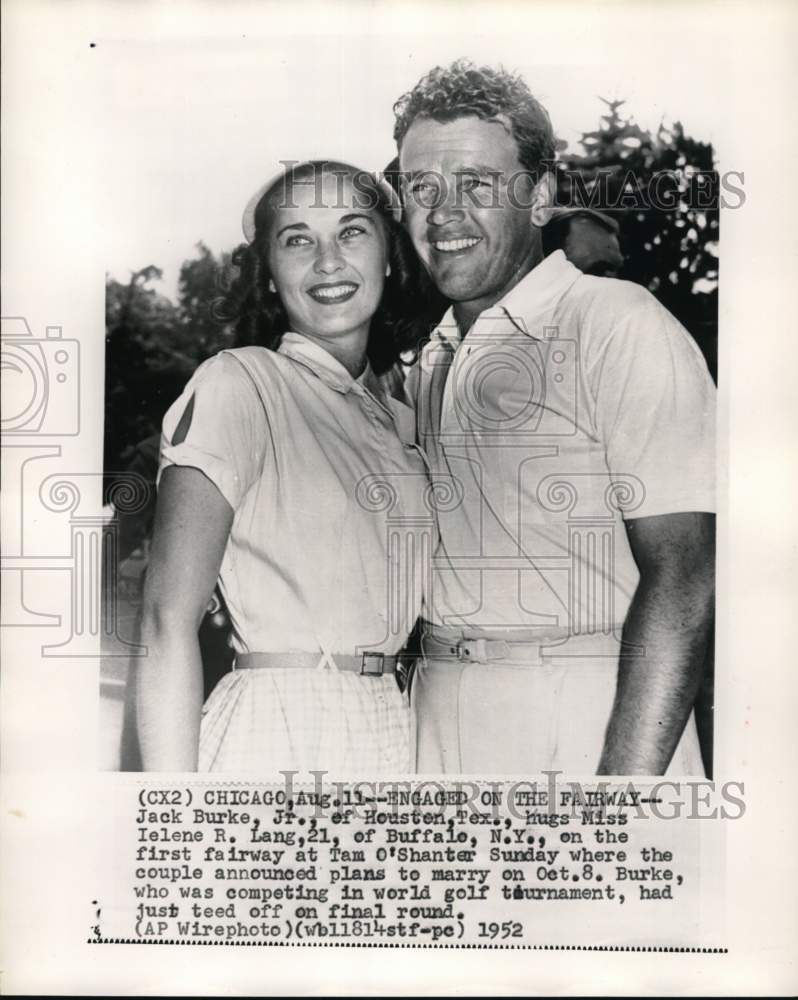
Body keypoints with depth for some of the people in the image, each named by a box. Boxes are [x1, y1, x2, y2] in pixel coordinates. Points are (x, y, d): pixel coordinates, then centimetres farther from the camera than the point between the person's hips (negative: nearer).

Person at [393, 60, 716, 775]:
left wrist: (622, 791, -22)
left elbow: (682, 578, -17)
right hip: (441, 717, 6)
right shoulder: (430, 366, 12)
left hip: (588, 722, -6)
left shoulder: (616, 322, -10)